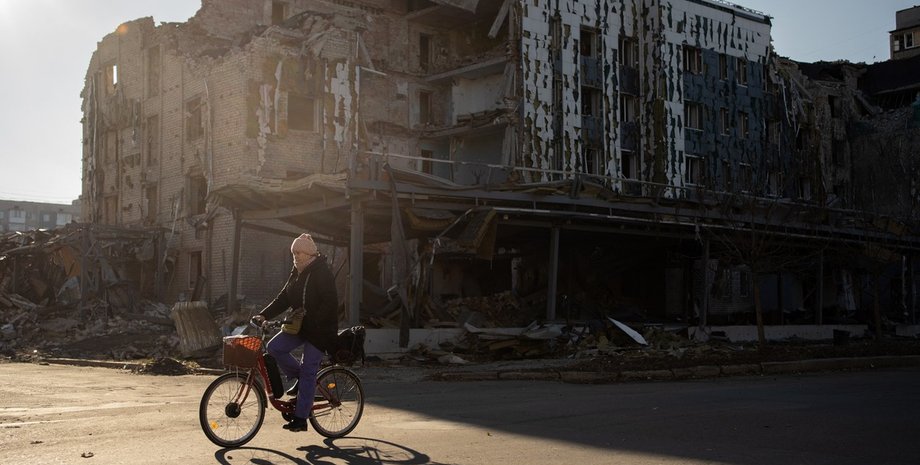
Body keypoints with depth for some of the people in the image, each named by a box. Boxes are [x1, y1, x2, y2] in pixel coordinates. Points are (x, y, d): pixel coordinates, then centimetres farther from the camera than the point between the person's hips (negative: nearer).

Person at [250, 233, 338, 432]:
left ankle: (300, 418, 0)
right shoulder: (297, 273, 10)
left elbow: (329, 304, -21)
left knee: (308, 372, -6)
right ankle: (299, 377, 11)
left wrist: (311, 321, -30)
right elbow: (283, 298, 9)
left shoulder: (323, 273, -15)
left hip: (319, 329, -8)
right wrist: (264, 315, -3)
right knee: (274, 347, -11)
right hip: (299, 326, 8)